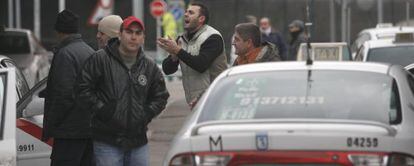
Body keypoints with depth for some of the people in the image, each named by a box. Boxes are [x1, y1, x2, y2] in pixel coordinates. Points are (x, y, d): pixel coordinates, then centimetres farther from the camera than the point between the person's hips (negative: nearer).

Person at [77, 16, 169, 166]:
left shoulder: (150, 66, 10)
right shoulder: (100, 59, -4)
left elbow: (161, 97, 19)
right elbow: (83, 88, -6)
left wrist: (146, 114, 3)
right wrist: (101, 109, -12)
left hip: (139, 141, 5)